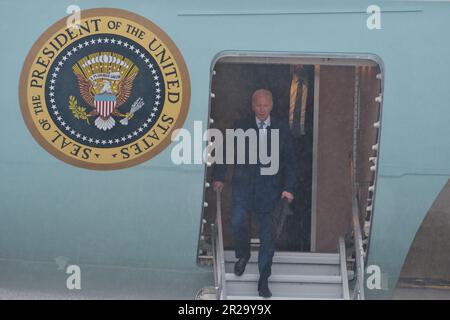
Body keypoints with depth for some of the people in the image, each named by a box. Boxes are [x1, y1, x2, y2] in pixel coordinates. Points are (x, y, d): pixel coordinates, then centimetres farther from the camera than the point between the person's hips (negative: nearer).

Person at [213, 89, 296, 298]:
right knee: (238, 221, -21)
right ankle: (243, 254, 11)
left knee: (267, 235, 2)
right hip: (243, 184, 0)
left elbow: (289, 160, 4)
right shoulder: (241, 126, 5)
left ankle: (263, 280, 15)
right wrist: (219, 177, 2)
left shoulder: (282, 129, 5)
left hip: (269, 187, 0)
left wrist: (288, 188, -4)